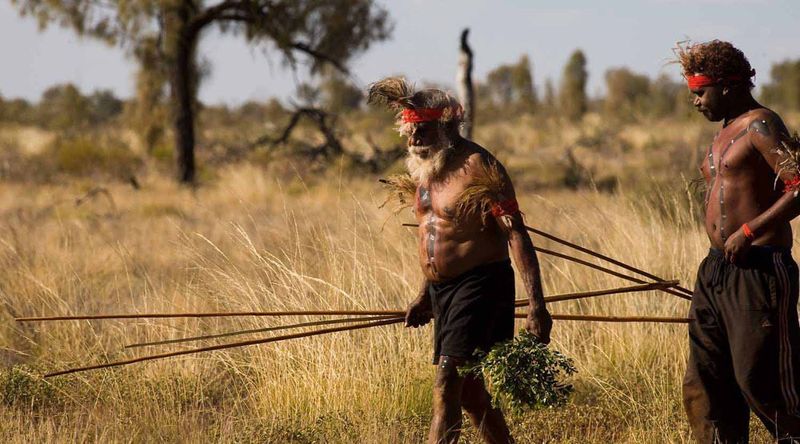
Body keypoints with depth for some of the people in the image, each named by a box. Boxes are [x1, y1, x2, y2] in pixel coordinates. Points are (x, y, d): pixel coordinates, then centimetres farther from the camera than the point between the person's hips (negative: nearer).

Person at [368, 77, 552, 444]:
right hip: (442, 288, 9)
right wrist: (426, 295, 24)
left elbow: (516, 235, -19)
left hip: (480, 285, -9)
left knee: (447, 384, -15)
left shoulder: (477, 166, -17)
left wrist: (536, 306, -24)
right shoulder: (424, 168, 9)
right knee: (468, 388, 14)